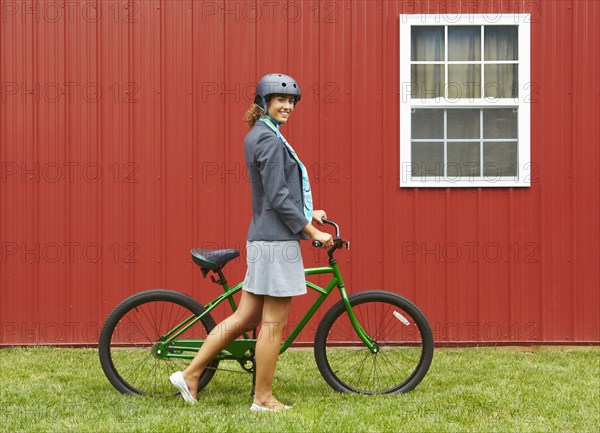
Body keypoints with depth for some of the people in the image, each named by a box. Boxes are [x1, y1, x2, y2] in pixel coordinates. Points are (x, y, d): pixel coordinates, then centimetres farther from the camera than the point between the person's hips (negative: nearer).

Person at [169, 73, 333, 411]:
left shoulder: (261, 136, 17)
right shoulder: (270, 140, -14)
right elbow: (278, 197, -18)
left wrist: (307, 215, 21)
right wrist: (313, 231, -14)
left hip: (264, 240, 10)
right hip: (278, 243, -10)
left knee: (244, 319, 13)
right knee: (275, 323, -1)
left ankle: (190, 374, 15)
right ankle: (264, 398, 8)